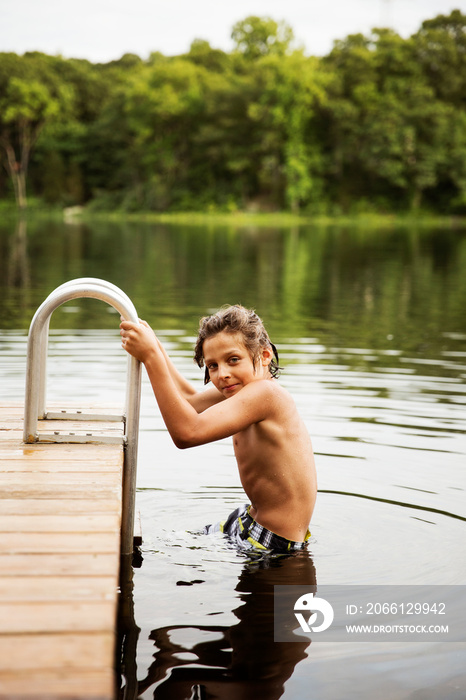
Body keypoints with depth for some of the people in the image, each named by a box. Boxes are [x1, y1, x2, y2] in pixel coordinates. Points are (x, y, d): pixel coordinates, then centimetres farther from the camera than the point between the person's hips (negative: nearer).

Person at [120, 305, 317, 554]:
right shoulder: (242, 389, 3)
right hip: (252, 522, 9)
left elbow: (187, 432, -33)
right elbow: (189, 399, 22)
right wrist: (154, 345, 14)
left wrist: (151, 356, -31)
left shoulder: (265, 393, -25)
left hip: (273, 544, -9)